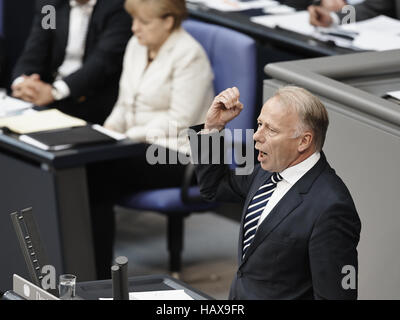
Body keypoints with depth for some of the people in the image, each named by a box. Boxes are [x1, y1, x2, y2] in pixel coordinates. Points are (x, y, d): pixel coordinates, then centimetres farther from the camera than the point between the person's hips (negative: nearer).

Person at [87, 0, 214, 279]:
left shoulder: (189, 55, -12)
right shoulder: (136, 46, 14)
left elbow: (178, 123, -16)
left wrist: (128, 136, -17)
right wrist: (109, 129, -1)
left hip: (176, 155, -8)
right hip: (140, 144, 8)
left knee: (97, 179, -30)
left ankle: (99, 275, -22)